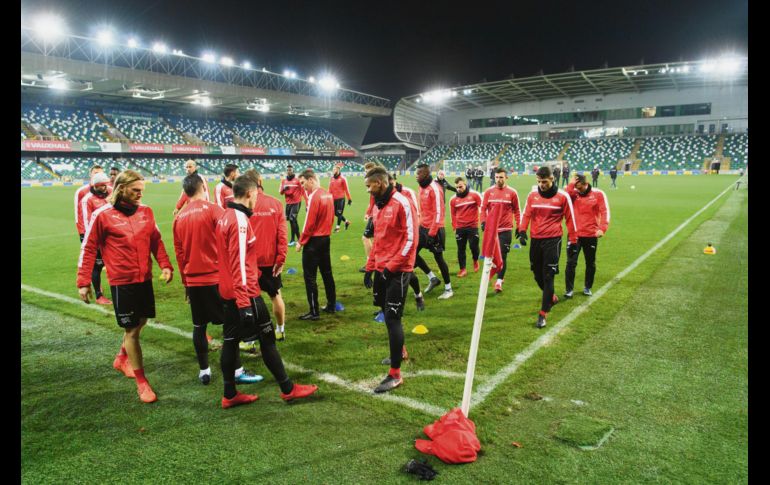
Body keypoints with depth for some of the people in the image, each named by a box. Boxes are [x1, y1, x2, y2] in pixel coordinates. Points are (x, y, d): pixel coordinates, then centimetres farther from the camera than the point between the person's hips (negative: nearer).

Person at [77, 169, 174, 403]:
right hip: (121, 282, -5)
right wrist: (83, 282, -4)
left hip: (145, 279, 5)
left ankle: (122, 358, 46)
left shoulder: (146, 211, 3)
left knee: (140, 322, 19)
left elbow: (156, 241, 11)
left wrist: (165, 265, -1)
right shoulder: (102, 215, -9)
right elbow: (88, 249, -4)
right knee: (132, 329, 1)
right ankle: (141, 381, 14)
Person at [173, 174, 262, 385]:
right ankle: (237, 370, 5)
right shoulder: (213, 209, -9)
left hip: (193, 280, 5)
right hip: (216, 277, -5)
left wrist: (185, 281, 19)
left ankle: (203, 371, 18)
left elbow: (179, 253, 11)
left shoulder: (179, 217, 7)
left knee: (199, 326, 12)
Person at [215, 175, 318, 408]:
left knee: (230, 341, 12)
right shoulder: (240, 220, -18)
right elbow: (239, 263, -23)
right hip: (245, 293, -9)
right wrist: (245, 303, -23)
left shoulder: (226, 217, 11)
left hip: (228, 292, 9)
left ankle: (230, 395, 21)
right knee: (267, 339, 2)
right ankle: (288, 389, 14)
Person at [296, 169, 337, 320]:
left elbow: (309, 223, -18)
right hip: (326, 238, 9)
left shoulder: (314, 197, -18)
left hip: (314, 240, -9)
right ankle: (331, 306, 25)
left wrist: (301, 242, -9)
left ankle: (314, 312, 3)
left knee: (309, 276, -1)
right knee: (327, 273, 16)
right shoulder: (327, 195, 7)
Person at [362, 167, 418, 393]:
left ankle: (395, 375, 1)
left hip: (397, 271, -8)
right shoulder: (380, 206, 14)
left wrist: (391, 266, -19)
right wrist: (370, 267, 16)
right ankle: (399, 351, 41)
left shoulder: (402, 203, -13)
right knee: (387, 313, 18)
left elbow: (410, 238, -18)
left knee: (392, 318, -7)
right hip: (381, 269, 8)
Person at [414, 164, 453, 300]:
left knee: (438, 258, 2)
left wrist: (432, 233, -21)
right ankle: (432, 278, 20)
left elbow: (438, 212, -20)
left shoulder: (434, 188, -17)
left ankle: (448, 289, 18)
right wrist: (420, 224, 17)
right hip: (423, 227, 8)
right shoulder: (422, 187, 8)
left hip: (434, 229, -8)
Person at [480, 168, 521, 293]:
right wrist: (483, 222, -8)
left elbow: (516, 211, 5)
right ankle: (500, 276, 32)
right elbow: (484, 208, 5)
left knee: (502, 256, -5)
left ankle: (499, 281, -3)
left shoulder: (512, 192, -2)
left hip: (506, 229, -3)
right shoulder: (488, 192, 3)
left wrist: (519, 226, 6)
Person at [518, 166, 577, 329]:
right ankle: (552, 297, 40)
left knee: (548, 277, -6)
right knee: (538, 274, 13)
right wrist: (522, 231, -8)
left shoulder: (562, 196, -5)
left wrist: (572, 240, 4)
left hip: (553, 240, -4)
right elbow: (526, 214, 7)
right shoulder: (532, 195, 4)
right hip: (535, 240, 4)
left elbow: (570, 218, 2)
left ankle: (543, 314, -1)